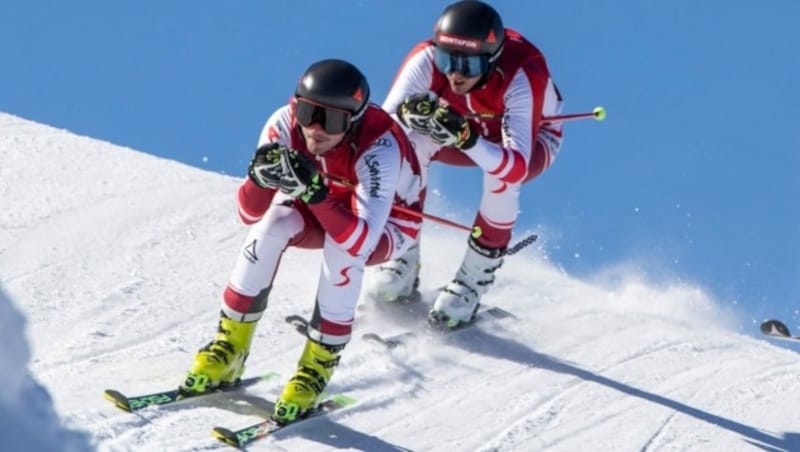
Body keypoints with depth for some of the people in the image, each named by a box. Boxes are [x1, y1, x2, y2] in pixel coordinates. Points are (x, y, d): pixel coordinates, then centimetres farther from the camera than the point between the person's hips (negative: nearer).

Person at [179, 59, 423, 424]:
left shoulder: (379, 148, -38)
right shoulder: (285, 124, -27)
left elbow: (360, 242, -45)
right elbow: (250, 214, -24)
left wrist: (316, 194, -57)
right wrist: (260, 178, -46)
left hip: (386, 223, -4)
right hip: (320, 208, 4)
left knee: (340, 247, -35)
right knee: (273, 224, -27)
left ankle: (318, 365, -18)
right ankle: (229, 349, -13)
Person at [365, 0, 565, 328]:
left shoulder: (521, 76, -41)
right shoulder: (427, 59, -32)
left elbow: (516, 168, -47)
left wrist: (465, 138, -62)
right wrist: (404, 115, -57)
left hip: (533, 134, -3)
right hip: (470, 126, 3)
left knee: (501, 179, -36)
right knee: (410, 143, -26)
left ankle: (474, 280, -14)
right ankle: (404, 261, -8)